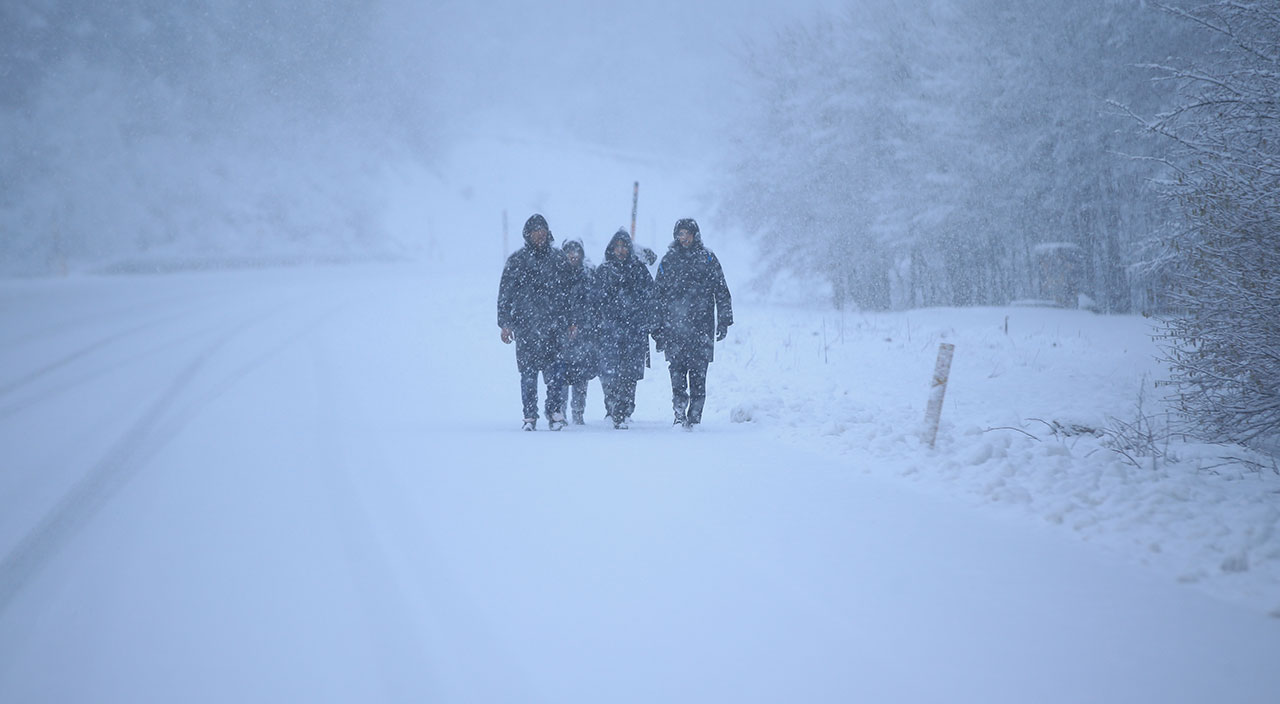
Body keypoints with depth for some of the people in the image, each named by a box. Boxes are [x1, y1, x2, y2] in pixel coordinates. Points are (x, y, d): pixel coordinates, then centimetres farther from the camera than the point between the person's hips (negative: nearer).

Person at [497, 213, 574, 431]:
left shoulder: (559, 259, 11)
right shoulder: (516, 261, 6)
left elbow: (568, 292, 16)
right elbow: (505, 293, 6)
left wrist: (571, 321, 12)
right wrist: (505, 323, 0)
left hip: (554, 325, 1)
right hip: (525, 325, -1)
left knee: (555, 371, -10)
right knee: (528, 372, 0)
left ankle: (555, 411, -6)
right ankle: (530, 416, 5)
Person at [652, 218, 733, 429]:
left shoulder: (707, 258, 8)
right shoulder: (668, 260, 11)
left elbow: (721, 292, 9)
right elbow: (657, 296, 13)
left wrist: (724, 321, 2)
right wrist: (657, 329, 9)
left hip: (702, 326, -1)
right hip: (674, 326, 1)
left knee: (698, 372, -4)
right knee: (677, 370, -7)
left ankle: (694, 416, 1)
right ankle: (680, 413, -3)